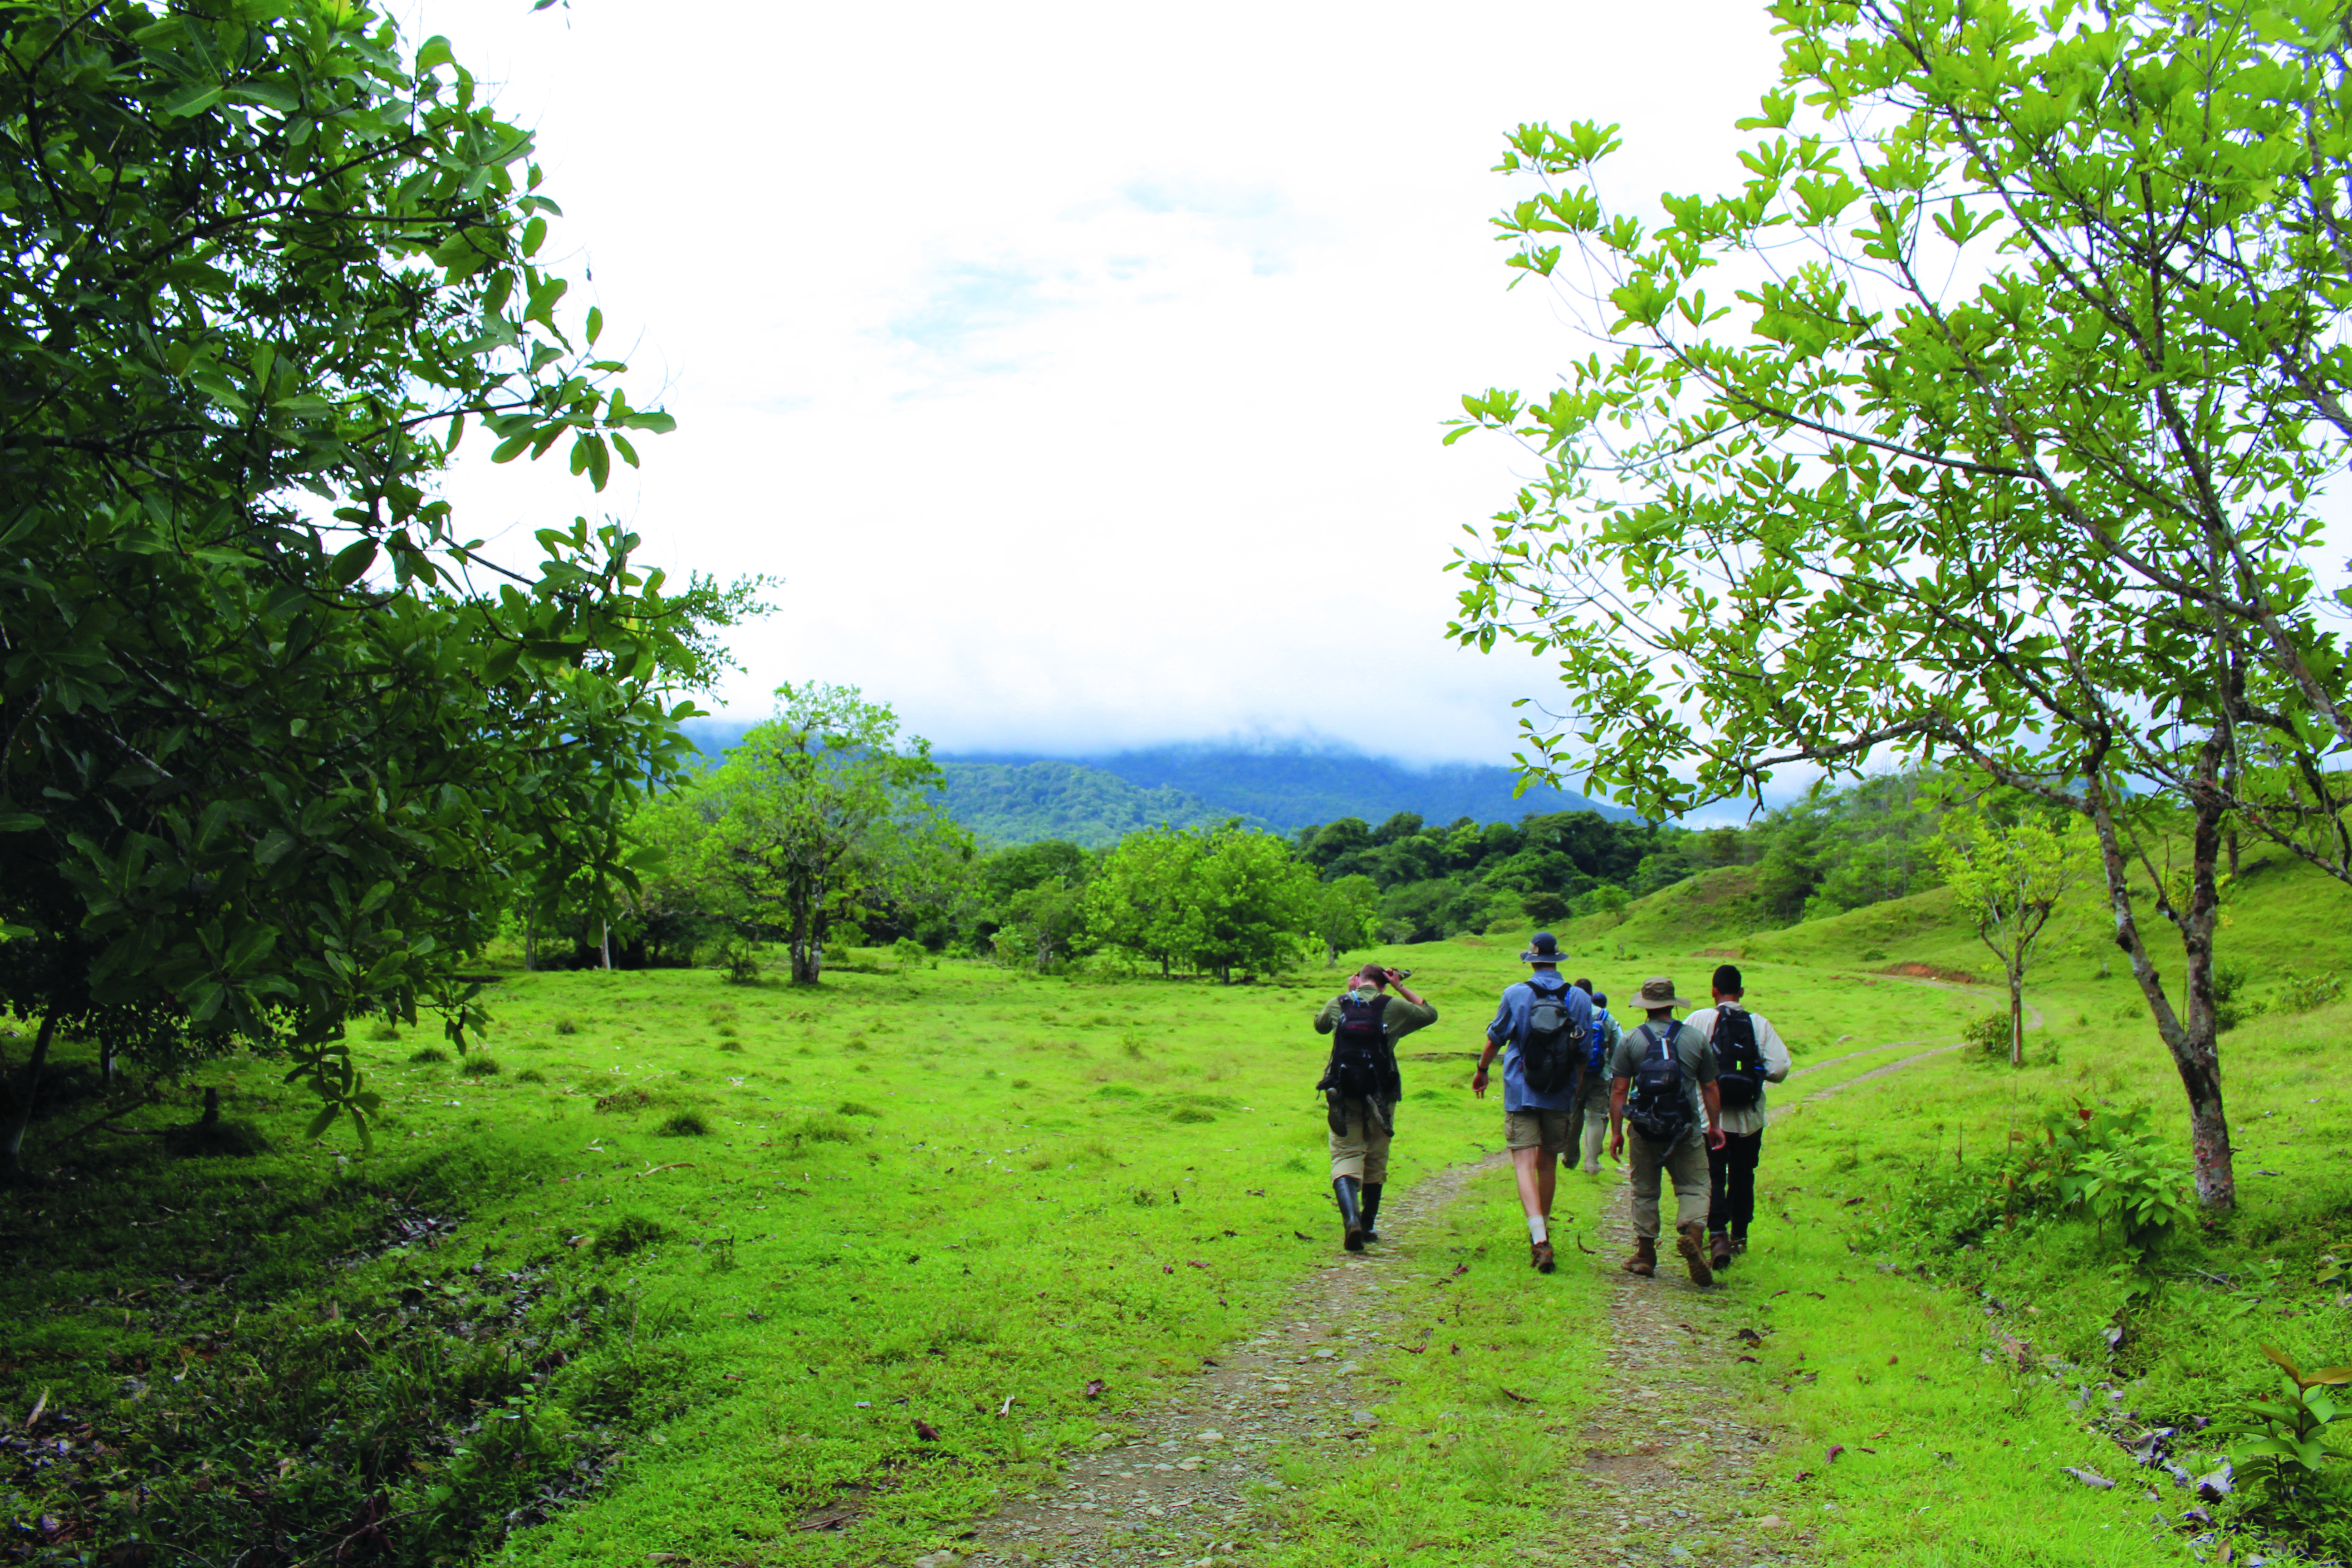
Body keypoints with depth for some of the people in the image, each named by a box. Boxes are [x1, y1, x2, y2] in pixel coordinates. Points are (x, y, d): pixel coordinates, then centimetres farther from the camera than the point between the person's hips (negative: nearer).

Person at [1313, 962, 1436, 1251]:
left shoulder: (1338, 1004, 5)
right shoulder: (1393, 1006, 1)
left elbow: (1320, 1024, 28)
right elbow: (1430, 1014, 18)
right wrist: (1401, 988, 18)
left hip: (1343, 1096, 0)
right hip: (1380, 1097, 0)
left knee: (1345, 1157, -2)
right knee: (1376, 1161, 16)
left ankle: (1351, 1220, -26)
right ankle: (1368, 1226, 26)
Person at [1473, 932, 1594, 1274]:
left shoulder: (1515, 994, -4)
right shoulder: (1580, 999, 2)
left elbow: (1495, 1039, 6)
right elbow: (1584, 1054, 5)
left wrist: (1482, 1071, 23)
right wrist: (1576, 1095, 18)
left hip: (1521, 1092, -3)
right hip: (1560, 1095, 3)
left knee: (1525, 1164, -7)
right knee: (1548, 1163, 17)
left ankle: (1540, 1239, -22)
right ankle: (1542, 1229, 32)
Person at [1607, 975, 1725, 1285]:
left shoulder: (1630, 1040, -1)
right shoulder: (1696, 1039, 2)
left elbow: (1619, 1091, -3)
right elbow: (1710, 1088, 7)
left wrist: (1616, 1132, 3)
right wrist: (1715, 1126, 18)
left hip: (1644, 1130, 0)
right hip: (1687, 1131, 0)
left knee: (1645, 1192, 11)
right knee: (1694, 1187, 4)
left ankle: (1645, 1255, 14)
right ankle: (1692, 1231, -23)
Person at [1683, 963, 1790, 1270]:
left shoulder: (1699, 1020, -8)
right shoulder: (1760, 1024, -3)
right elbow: (1780, 1068, -10)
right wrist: (1756, 1072, 11)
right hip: (1749, 1119, 2)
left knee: (1713, 1177, 0)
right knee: (1743, 1176, 18)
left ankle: (1718, 1236, -17)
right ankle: (1739, 1237, 30)